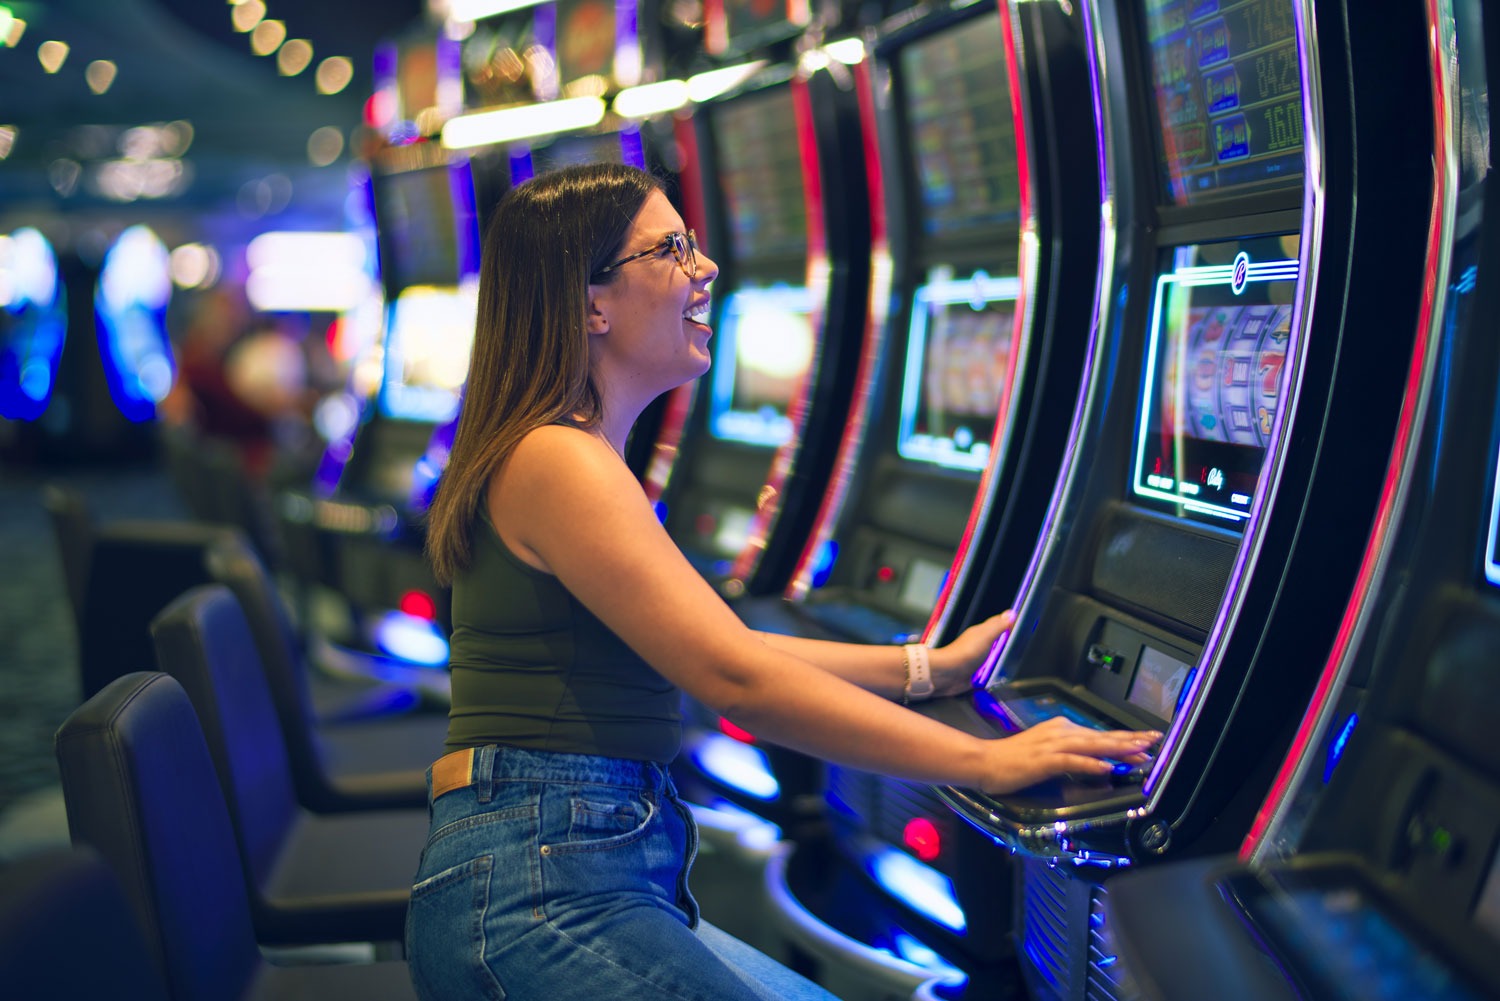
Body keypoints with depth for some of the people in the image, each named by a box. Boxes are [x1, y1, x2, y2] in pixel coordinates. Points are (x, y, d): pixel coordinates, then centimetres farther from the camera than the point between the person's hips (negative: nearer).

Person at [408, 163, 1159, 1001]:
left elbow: (712, 648, 20)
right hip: (539, 893, -10)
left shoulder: (584, 460, 17)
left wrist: (930, 667, 20)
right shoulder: (558, 461, -15)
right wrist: (984, 762, -15)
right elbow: (736, 681, -20)